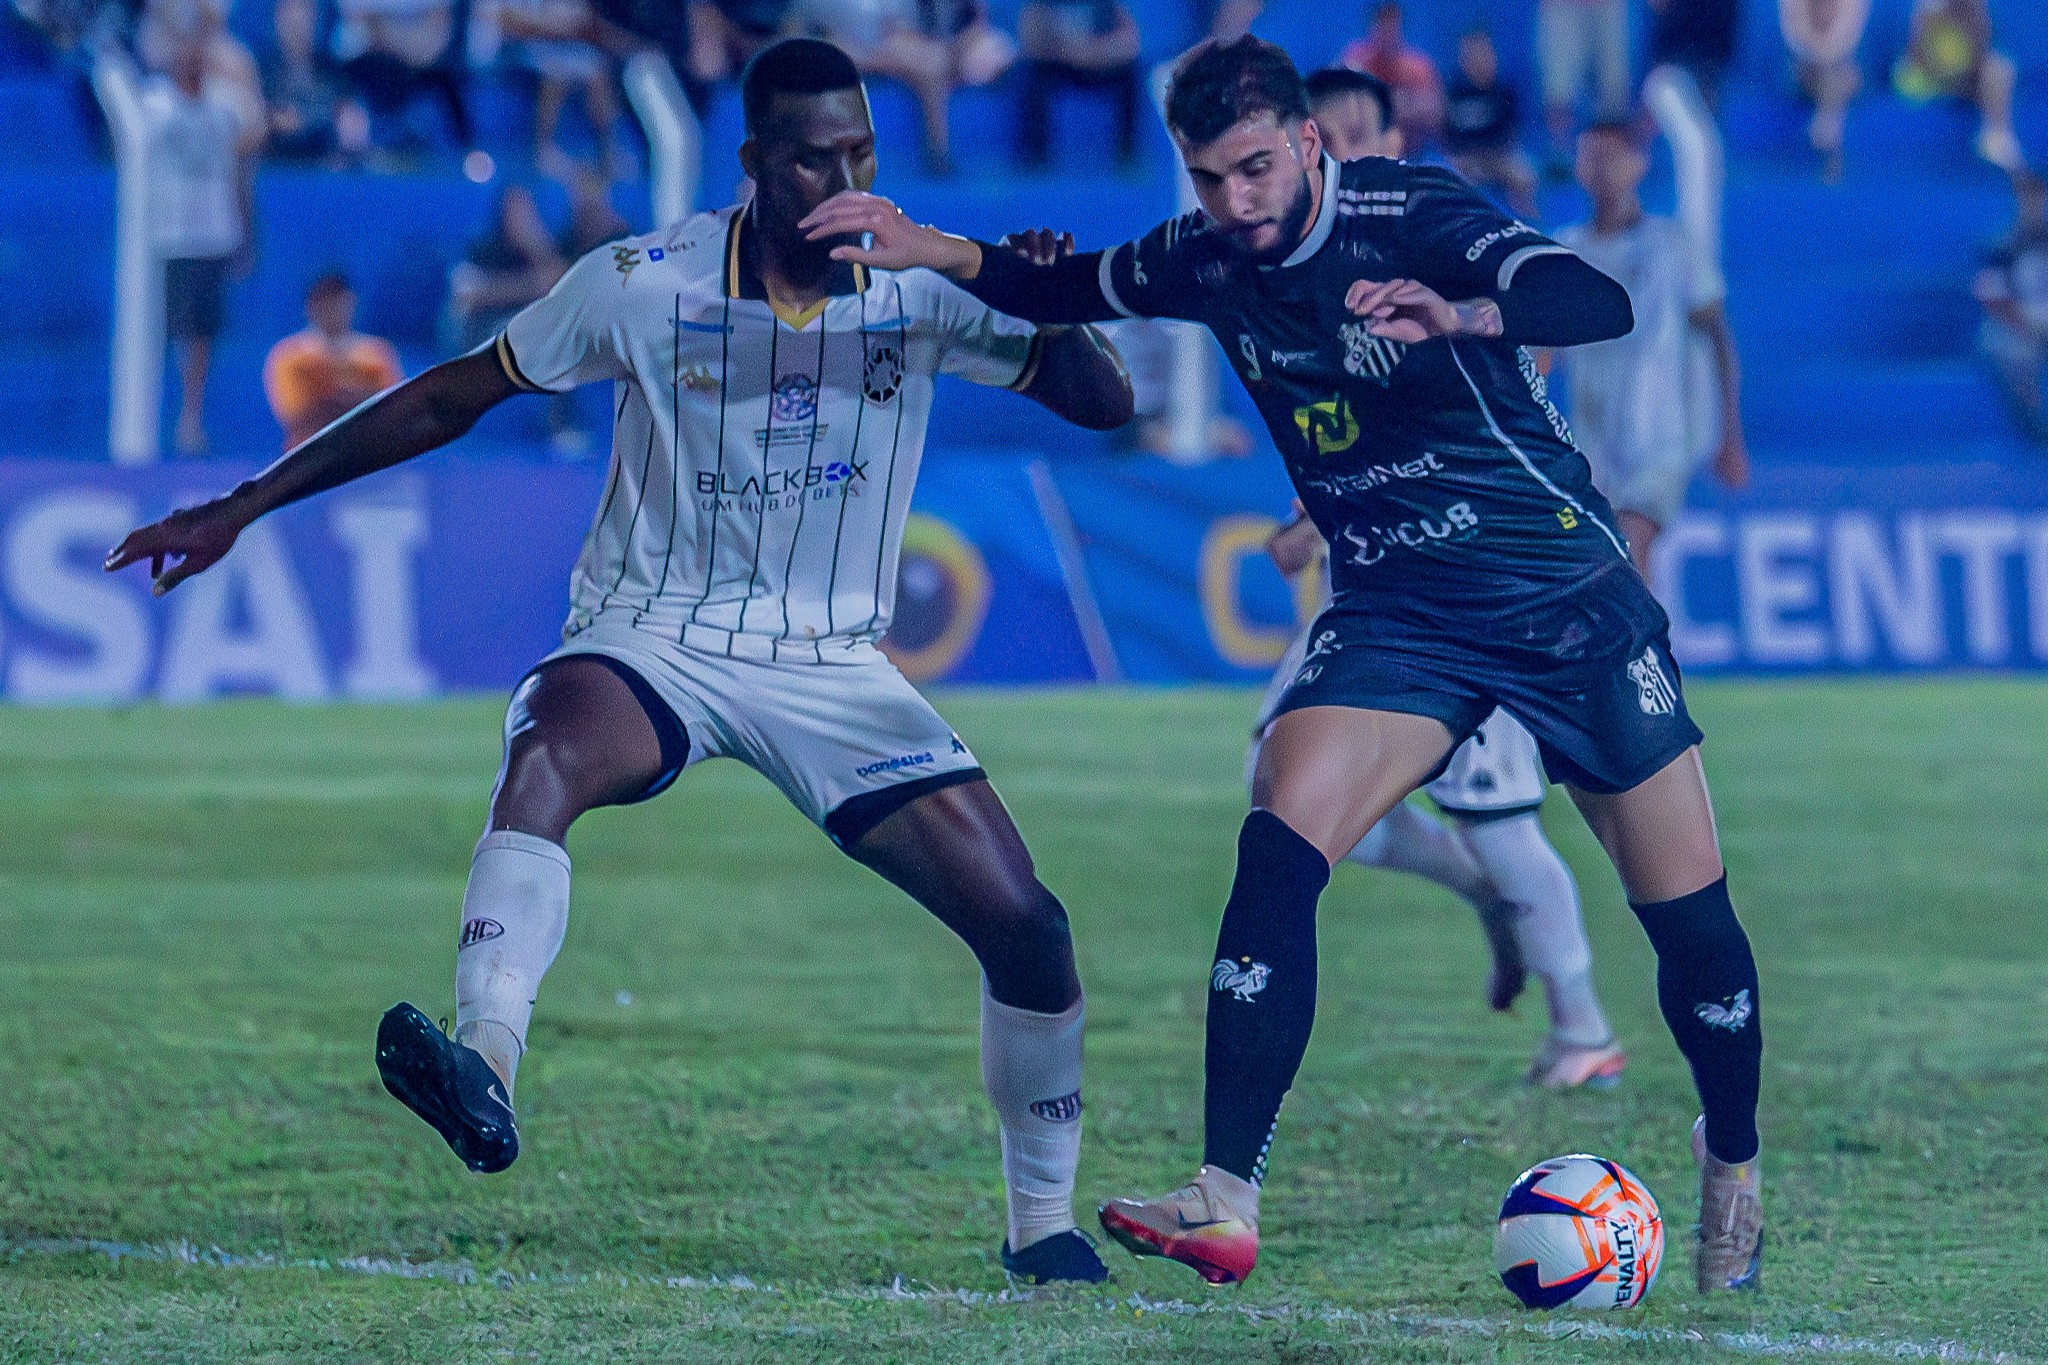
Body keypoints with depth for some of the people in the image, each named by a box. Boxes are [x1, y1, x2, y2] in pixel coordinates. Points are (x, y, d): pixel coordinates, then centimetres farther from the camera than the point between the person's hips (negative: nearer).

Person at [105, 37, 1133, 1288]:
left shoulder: (922, 290, -4)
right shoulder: (645, 286, -9)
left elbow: (1105, 405, -4)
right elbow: (453, 396, 0)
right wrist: (246, 505, 0)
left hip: (832, 668, 2)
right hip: (652, 642, -2)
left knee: (1026, 926, -8)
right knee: (546, 758, -38)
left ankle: (1044, 1223, 12)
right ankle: (486, 1066, -54)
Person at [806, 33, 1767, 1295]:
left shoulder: (1411, 216, -19)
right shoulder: (1209, 262, -3)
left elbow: (1601, 305, -32)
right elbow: (1067, 289, 16)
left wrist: (1461, 313, -51)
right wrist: (934, 249, -1)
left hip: (1565, 592, -3)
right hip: (1395, 612, 3)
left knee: (1688, 909, 1)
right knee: (1278, 845, -21)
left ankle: (1734, 1170, 29)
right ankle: (1228, 1205, -23)